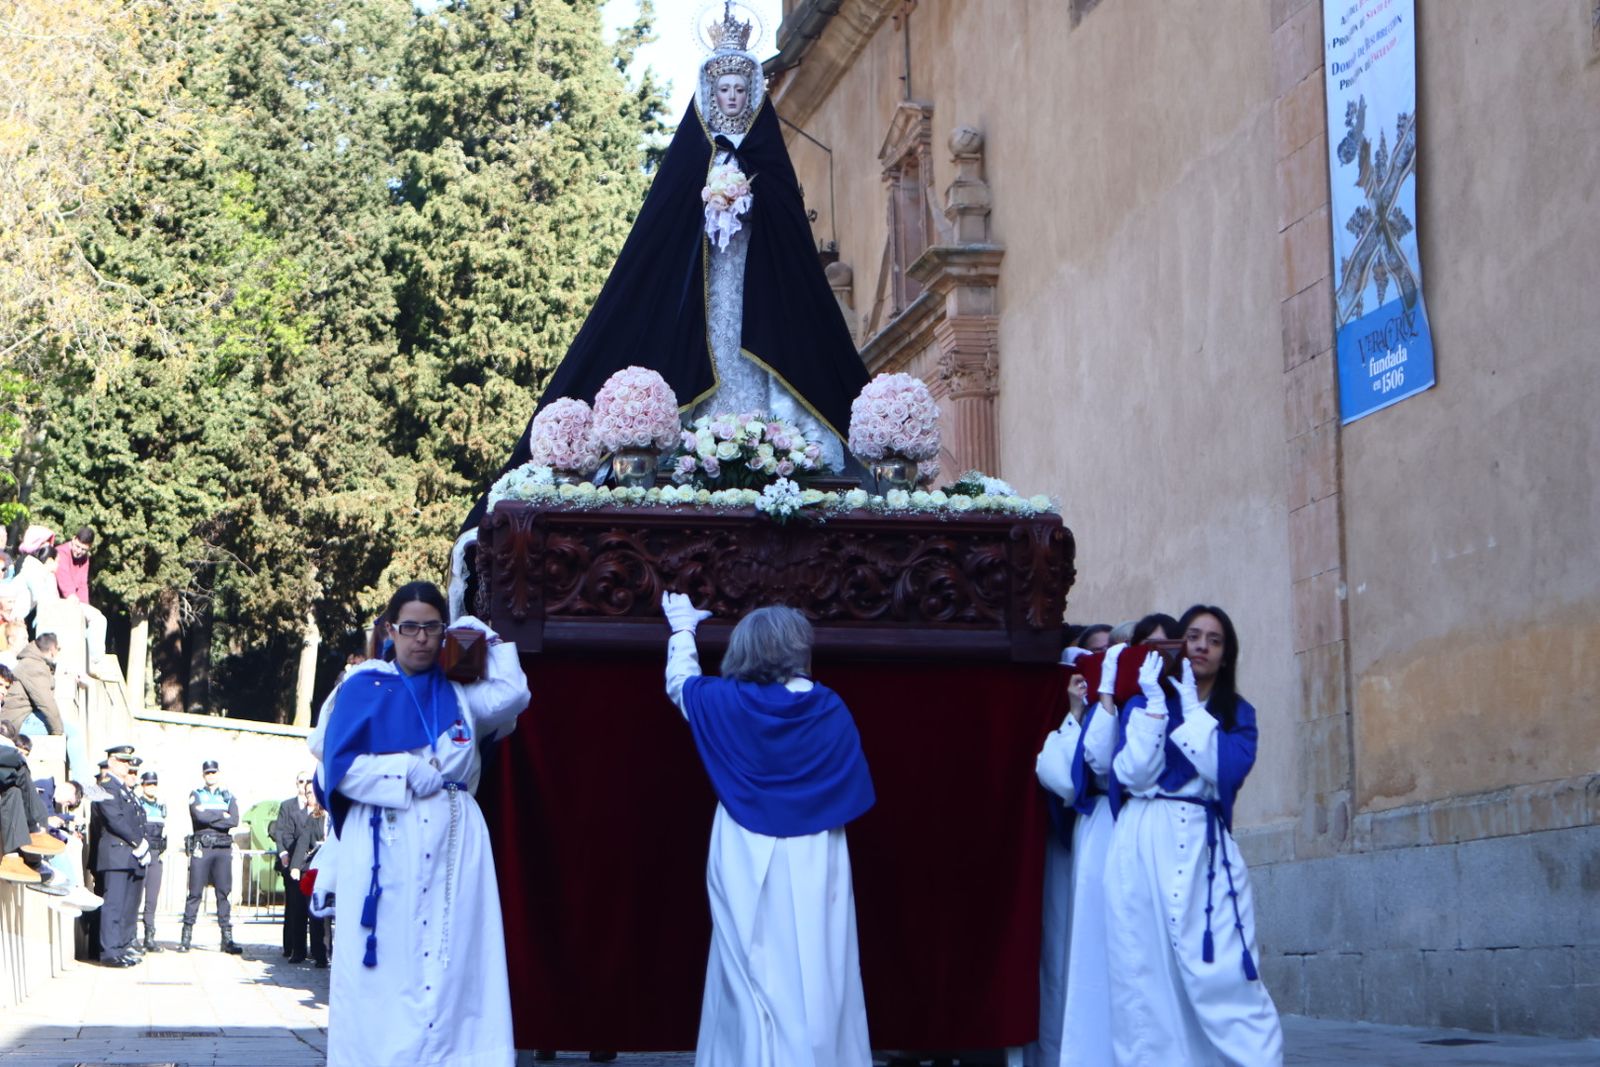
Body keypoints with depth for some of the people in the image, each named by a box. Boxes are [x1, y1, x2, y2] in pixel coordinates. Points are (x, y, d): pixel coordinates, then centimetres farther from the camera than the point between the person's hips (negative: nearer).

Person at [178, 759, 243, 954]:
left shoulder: (228, 797, 15)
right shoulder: (196, 795, 10)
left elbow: (234, 821, -3)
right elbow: (199, 816, -10)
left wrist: (209, 818, -7)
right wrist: (222, 816, -3)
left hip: (223, 849, 2)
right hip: (201, 848, -2)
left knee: (224, 893, -1)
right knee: (195, 893, -2)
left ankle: (227, 938, -1)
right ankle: (186, 937, 1)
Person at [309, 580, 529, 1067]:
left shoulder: (458, 694, 18)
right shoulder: (363, 687, 6)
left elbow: (513, 694, 2)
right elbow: (339, 766, -2)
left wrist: (488, 637, 8)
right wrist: (406, 773, -10)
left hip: (454, 846, 3)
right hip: (386, 848, -3)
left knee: (454, 966, -4)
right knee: (384, 973, -6)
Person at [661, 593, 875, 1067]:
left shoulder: (728, 703, -6)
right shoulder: (832, 708, -3)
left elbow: (680, 682, 15)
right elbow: (854, 794, 2)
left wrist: (683, 628, 31)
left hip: (749, 867, -1)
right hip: (816, 867, 1)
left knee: (758, 982, 5)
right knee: (816, 978, 6)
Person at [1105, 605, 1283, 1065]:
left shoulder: (1239, 713, 14)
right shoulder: (1141, 703, 13)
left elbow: (1226, 771, -6)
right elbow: (1133, 775, -3)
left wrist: (1192, 707, -2)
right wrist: (1154, 703, -3)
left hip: (1205, 847, -1)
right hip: (1143, 848, 1)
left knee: (1225, 974, -12)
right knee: (1144, 979, -2)